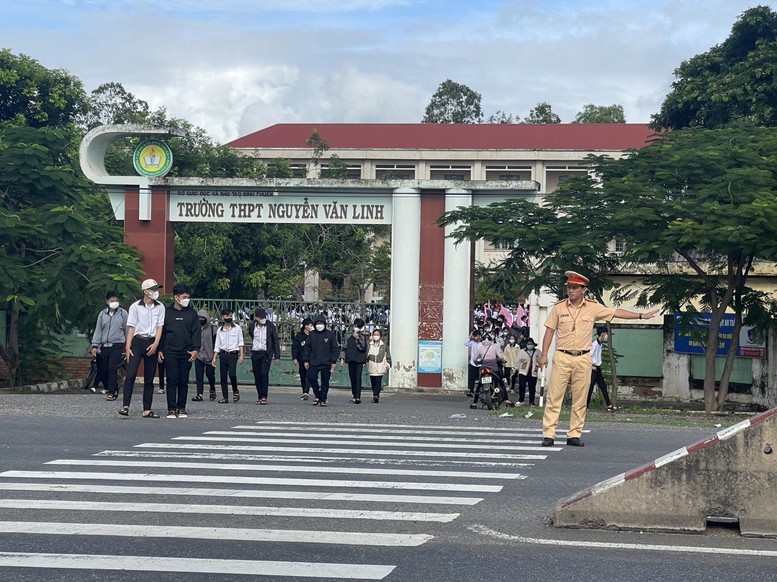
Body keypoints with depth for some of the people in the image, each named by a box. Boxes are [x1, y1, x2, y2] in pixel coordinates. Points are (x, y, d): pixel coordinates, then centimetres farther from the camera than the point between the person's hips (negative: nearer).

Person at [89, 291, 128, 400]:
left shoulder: (123, 313, 2)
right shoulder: (102, 314, 11)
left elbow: (128, 329, 5)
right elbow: (98, 330, 13)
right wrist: (95, 345, 6)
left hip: (117, 346, -4)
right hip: (104, 346, 4)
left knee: (112, 368, -13)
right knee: (102, 369, 3)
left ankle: (112, 392, -8)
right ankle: (107, 387, 22)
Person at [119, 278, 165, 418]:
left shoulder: (160, 307, 8)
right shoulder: (135, 307, 2)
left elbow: (160, 326, 5)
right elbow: (131, 327, 1)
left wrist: (155, 344, -9)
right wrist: (128, 347, -7)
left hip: (152, 343, 3)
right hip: (138, 341, -3)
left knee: (149, 379, 5)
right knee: (131, 374, -15)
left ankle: (147, 410, 7)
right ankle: (125, 406, -17)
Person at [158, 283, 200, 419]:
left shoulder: (191, 313, 8)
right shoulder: (167, 312, 6)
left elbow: (197, 332, 6)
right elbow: (161, 332, 8)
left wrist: (196, 349, -5)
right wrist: (160, 350, 1)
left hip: (186, 353, 1)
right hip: (170, 352, -1)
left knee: (183, 382, 4)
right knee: (172, 381, -4)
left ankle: (181, 408, 12)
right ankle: (172, 409, -2)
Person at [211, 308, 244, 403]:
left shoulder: (237, 328, 4)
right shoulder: (220, 330, 10)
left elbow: (241, 342, 4)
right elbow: (217, 345, 12)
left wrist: (241, 355, -5)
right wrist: (214, 358, 6)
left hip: (233, 354, -3)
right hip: (223, 354, 3)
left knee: (232, 373, -20)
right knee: (223, 376, 1)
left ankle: (235, 391, 3)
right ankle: (225, 397, 6)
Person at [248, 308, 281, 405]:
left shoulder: (270, 326, -3)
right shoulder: (252, 327, 4)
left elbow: (276, 341, 1)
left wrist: (277, 356, -1)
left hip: (266, 353, -3)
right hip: (255, 353, 3)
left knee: (264, 374, -15)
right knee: (257, 376, 3)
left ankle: (264, 397, -14)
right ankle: (259, 396, 11)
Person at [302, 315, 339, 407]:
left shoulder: (330, 334, 2)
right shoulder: (312, 334, 8)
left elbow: (335, 349, 3)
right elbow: (307, 348, 11)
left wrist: (334, 361, -4)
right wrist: (306, 360, 4)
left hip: (326, 363, -1)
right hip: (314, 362, 1)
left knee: (325, 382, 2)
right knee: (311, 377, -14)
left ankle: (323, 399, 12)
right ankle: (317, 395, 5)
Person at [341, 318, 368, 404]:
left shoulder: (363, 337, 1)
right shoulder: (349, 337, 13)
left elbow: (363, 348, -11)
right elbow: (345, 347, 17)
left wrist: (358, 339, -15)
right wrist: (342, 358, 9)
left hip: (359, 361, -4)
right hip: (351, 360, 4)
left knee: (358, 378, -13)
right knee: (352, 378, 8)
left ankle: (358, 397, -19)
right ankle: (354, 396, 17)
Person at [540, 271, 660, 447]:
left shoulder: (593, 307, 4)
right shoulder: (559, 307, 3)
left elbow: (617, 312, 10)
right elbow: (550, 331, 6)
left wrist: (641, 316, 9)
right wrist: (544, 354, -1)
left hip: (583, 359, 2)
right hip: (562, 357, -1)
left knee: (580, 400, 3)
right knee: (554, 397, -5)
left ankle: (574, 435, 9)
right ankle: (548, 434, -4)